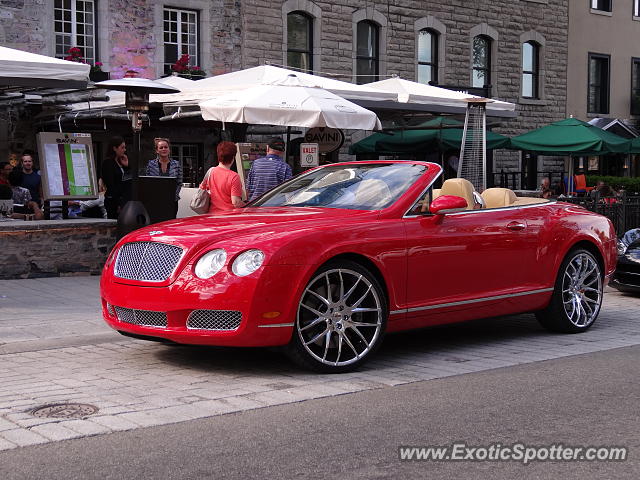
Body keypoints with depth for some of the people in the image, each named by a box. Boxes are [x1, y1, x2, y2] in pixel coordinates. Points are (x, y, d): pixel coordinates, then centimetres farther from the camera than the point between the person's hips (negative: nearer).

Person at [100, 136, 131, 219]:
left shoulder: (121, 161, 16)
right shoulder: (108, 163, -7)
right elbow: (111, 185, -13)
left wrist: (127, 165, 4)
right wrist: (118, 204, -17)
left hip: (125, 200, 7)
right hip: (114, 202, -7)